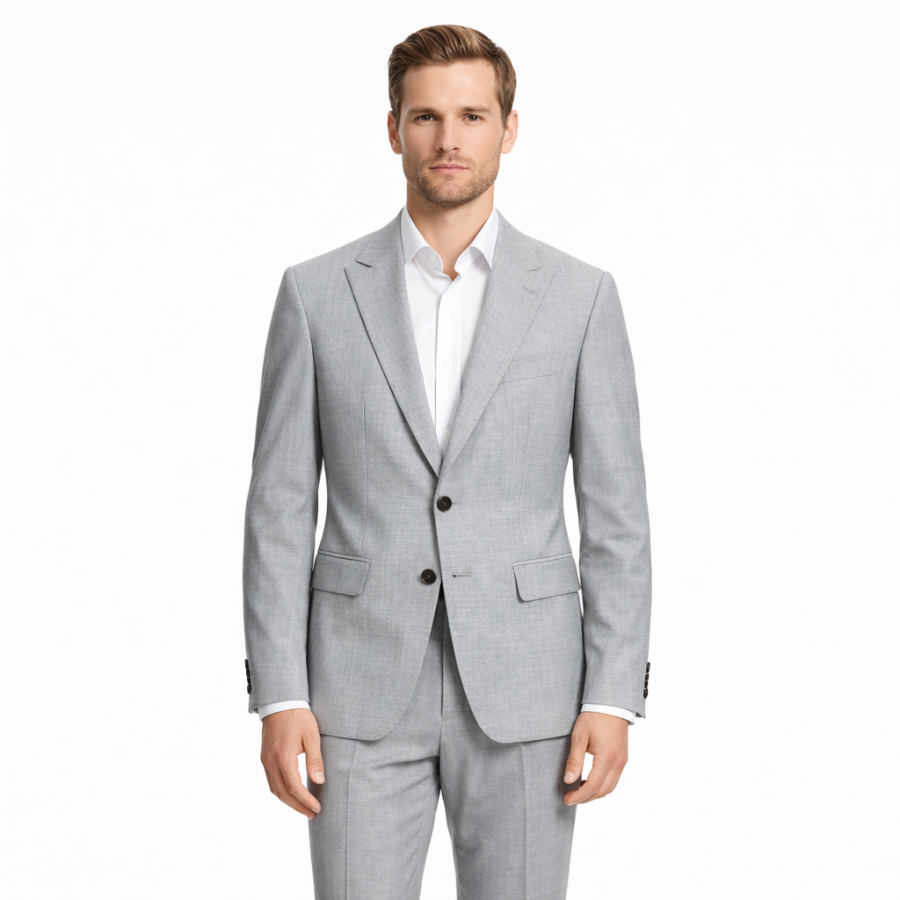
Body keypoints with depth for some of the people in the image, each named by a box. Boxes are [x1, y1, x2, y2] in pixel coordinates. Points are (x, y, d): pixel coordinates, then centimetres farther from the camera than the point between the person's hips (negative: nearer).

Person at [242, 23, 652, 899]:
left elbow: (615, 514, 1)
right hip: (362, 686, 0)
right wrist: (278, 697, -5)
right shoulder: (317, 292, 2)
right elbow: (280, 510, 1)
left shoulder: (580, 294, 2)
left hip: (522, 685, 0)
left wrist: (614, 697, -6)